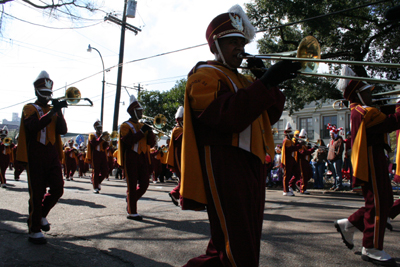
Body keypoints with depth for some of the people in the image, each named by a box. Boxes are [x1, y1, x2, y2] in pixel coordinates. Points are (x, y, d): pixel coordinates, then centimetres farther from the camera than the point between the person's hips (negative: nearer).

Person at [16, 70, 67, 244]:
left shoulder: (53, 111, 16)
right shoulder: (29, 109, 2)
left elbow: (63, 130, 1)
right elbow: (33, 126, -20)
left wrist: (59, 111, -10)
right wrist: (53, 111, -25)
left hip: (52, 155, 5)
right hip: (36, 156, -5)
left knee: (58, 189, 2)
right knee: (37, 194, -1)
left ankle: (41, 214, 28)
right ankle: (34, 230, 11)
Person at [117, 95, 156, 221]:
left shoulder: (143, 126, 17)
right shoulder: (125, 126, -2)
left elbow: (151, 143, 10)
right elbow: (128, 140, -19)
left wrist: (150, 132, -7)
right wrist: (142, 131, -20)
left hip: (143, 158, 6)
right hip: (131, 159, -6)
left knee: (144, 184, 7)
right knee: (132, 186, -2)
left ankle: (130, 200, 31)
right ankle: (132, 212, 5)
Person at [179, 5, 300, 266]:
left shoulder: (242, 80, 26)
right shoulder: (205, 75, -2)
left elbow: (271, 115, 18)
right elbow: (227, 116, -20)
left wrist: (267, 79, 5)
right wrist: (266, 82, -24)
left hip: (252, 167, 9)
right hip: (224, 168, -9)